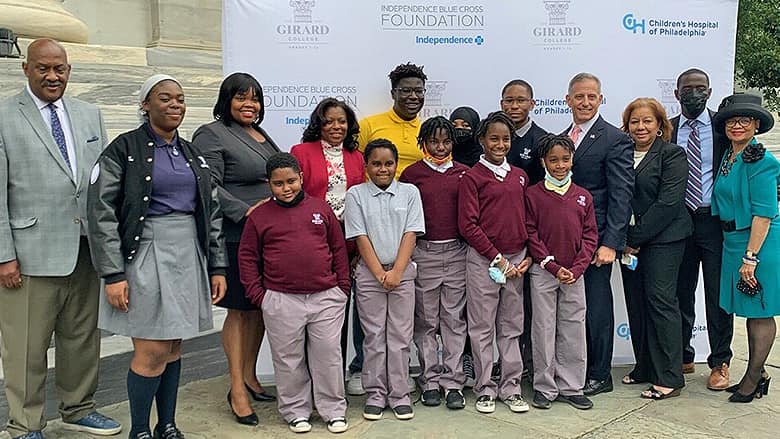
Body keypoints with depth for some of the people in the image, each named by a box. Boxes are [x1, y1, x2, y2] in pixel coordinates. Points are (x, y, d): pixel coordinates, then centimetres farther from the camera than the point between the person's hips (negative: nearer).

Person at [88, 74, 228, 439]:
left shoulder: (192, 154, 12)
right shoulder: (124, 149, -5)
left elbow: (212, 212, 13)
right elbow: (101, 214, -10)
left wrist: (217, 267, 8)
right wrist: (113, 274, -15)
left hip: (189, 256, 5)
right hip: (146, 255, -5)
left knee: (174, 347, 12)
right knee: (152, 351, -5)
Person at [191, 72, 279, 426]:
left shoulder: (260, 135, 19)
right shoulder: (211, 135, -6)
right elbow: (209, 186, -15)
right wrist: (245, 212, -20)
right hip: (237, 238, -7)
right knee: (240, 310, -1)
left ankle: (250, 376, 26)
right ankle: (237, 390, 9)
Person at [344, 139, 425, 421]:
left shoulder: (409, 192, 4)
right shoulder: (356, 194, 1)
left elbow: (410, 234, -3)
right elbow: (360, 237, -4)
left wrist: (396, 272, -12)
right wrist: (379, 273, -11)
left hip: (402, 273, 1)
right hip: (369, 274, -1)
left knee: (400, 336, 5)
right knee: (373, 336, 6)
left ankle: (399, 394, 14)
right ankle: (375, 394, 16)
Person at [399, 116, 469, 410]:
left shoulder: (464, 173, 6)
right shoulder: (412, 174, 2)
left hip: (457, 252, 1)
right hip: (423, 253, -1)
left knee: (455, 319, 5)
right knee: (426, 320, 6)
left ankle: (453, 382, 14)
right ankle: (431, 381, 17)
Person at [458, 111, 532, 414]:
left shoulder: (519, 176, 11)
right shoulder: (472, 177, -5)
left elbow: (527, 219, 14)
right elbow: (468, 225, -10)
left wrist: (528, 257, 1)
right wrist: (497, 258, -11)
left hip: (517, 260, 5)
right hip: (483, 260, -5)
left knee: (512, 327, 11)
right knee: (482, 327, 4)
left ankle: (511, 387, 21)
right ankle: (485, 389, 15)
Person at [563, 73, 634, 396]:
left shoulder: (615, 140, -6)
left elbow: (621, 196, -11)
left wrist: (611, 244, -18)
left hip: (595, 239, -6)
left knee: (596, 306, 3)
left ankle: (599, 375, 16)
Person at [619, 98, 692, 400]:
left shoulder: (672, 154, -5)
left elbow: (668, 203, -13)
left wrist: (636, 238, -13)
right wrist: (625, 239, 1)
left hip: (662, 239, -6)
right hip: (630, 239, 6)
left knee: (660, 299, -7)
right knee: (635, 303, 8)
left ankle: (669, 378, 1)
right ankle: (644, 368, 20)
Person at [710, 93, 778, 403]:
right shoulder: (728, 157, 11)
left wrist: (750, 257, -20)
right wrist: (741, 253, 12)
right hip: (733, 240, 8)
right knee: (750, 311, 15)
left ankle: (752, 378, 13)